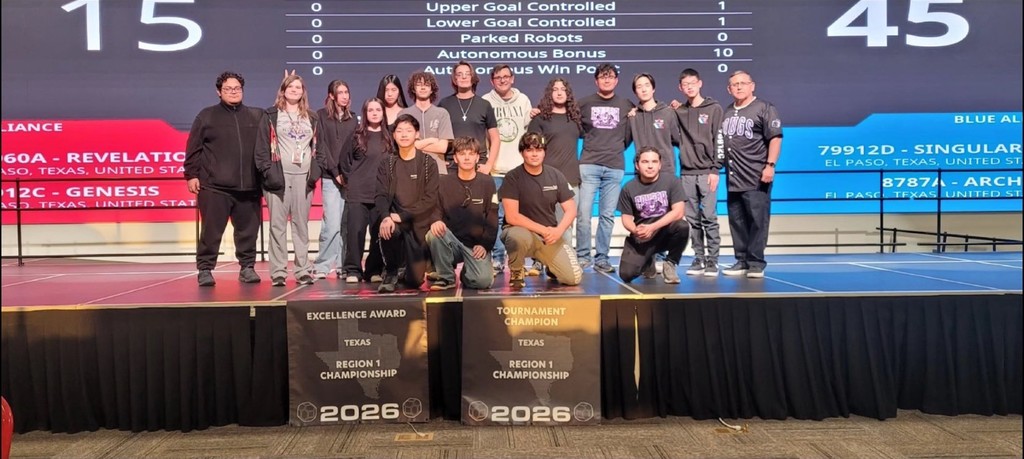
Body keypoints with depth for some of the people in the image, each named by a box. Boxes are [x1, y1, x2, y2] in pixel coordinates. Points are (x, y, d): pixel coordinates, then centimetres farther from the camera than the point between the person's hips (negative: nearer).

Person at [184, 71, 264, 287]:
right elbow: (193, 148, 5)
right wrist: (191, 175, 1)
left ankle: (247, 267, 19)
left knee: (248, 229, 7)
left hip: (249, 186, 2)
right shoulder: (206, 116, 7)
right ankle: (205, 269, 9)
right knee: (211, 230, -1)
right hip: (214, 186, -2)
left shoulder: (257, 116, 12)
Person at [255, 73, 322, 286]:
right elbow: (262, 147, 0)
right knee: (278, 225, -2)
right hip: (279, 176, -3)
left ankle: (303, 270, 8)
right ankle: (278, 272, 1)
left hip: (303, 177, 3)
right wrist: (268, 172, -11)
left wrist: (315, 172, 1)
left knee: (301, 224, 5)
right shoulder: (271, 115, 5)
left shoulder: (311, 118, 15)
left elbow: (317, 147, 14)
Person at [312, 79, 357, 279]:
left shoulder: (352, 118, 16)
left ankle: (343, 266, 6)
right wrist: (335, 172, -8)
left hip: (350, 178, 3)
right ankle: (321, 266, 0)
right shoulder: (321, 116, 5)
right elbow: (321, 146, -1)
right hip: (330, 178, -3)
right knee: (332, 224, -11)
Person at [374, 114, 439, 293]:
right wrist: (385, 217, -25)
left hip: (419, 224, -1)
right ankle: (391, 272, -8)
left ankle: (416, 264, 31)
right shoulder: (386, 163, 6)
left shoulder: (428, 164, -2)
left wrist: (401, 216, -20)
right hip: (394, 219, 1)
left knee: (415, 280, -8)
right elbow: (381, 195, -4)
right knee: (389, 230, -36)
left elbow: (430, 199, -10)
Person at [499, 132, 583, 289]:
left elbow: (571, 210, 2)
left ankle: (549, 264, 23)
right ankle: (515, 271, -7)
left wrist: (558, 231, -17)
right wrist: (543, 230, -21)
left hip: (550, 235, 4)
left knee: (574, 277, -12)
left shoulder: (556, 176, 1)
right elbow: (512, 217, -19)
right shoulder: (512, 178, -12)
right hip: (522, 231, -4)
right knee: (520, 237, -41)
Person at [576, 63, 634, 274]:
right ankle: (582, 256, 4)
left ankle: (601, 258, 10)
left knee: (607, 215, 4)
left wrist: (617, 149, 7)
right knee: (584, 213, -6)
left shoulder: (627, 106, 9)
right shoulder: (585, 103, 6)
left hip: (615, 167, 1)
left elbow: (629, 135, 16)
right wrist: (591, 142, 6)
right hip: (589, 165, -1)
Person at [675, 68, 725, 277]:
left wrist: (715, 169, -9)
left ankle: (712, 260, 0)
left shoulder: (714, 108, 3)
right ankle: (698, 258, 11)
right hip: (687, 173, 3)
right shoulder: (679, 112, 12)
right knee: (692, 218, 4)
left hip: (707, 172, -3)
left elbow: (719, 140, -2)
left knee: (709, 217, -6)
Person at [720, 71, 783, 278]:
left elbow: (775, 138, -8)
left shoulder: (764, 108, -1)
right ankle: (742, 261, 16)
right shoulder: (727, 112, 17)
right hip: (733, 178, 6)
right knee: (737, 222, 8)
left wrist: (770, 165, -15)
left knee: (757, 221, -4)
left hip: (757, 177, -6)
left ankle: (756, 263, 2)